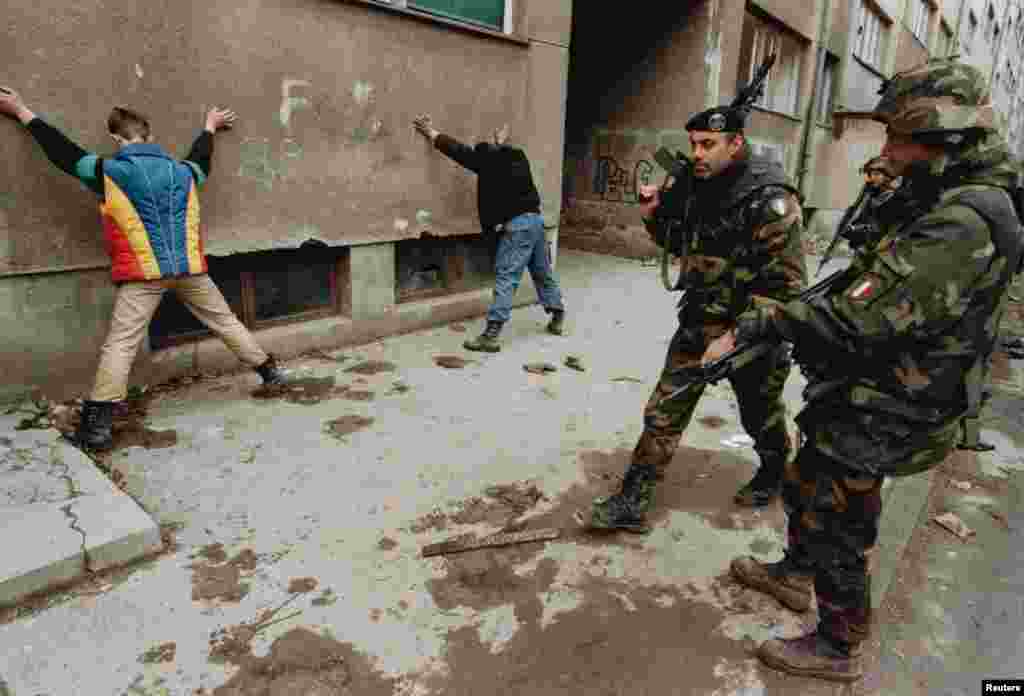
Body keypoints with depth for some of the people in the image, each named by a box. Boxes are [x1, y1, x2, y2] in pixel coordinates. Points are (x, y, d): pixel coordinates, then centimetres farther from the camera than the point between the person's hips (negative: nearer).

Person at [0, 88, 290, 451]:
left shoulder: (110, 173, -2)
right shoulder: (183, 172, 10)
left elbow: (64, 153, 11)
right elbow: (200, 158, 32)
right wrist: (210, 126, 51)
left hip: (144, 273, -3)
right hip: (189, 268, 4)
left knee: (120, 344, -2)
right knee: (225, 321, 18)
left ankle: (97, 424, -5)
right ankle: (269, 370, 26)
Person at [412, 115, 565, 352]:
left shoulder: (489, 158, -6)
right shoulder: (517, 157, 14)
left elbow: (460, 151, 1)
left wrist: (431, 133, 11)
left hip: (517, 224, -8)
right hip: (535, 219, 8)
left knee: (506, 278, -10)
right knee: (543, 273, 19)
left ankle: (491, 335, -12)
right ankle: (557, 319, 33)